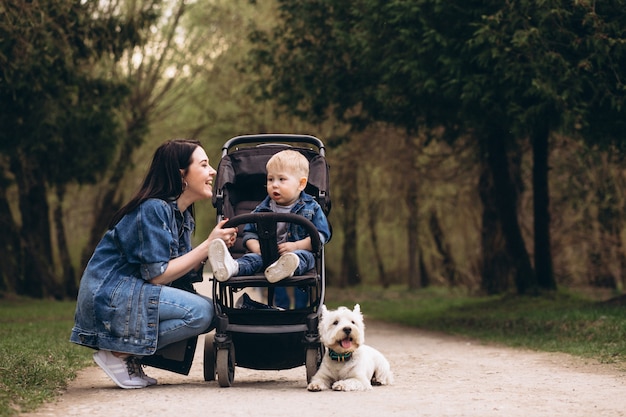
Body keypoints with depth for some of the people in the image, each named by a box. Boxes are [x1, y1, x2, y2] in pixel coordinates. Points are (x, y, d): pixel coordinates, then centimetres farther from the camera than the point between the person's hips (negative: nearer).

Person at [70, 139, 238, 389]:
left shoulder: (182, 216, 12)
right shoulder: (154, 209, -15)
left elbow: (182, 273, 4)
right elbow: (157, 275, -19)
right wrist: (207, 245, -16)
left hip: (131, 293, 10)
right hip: (108, 297, -10)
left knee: (208, 308, 3)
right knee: (201, 312, -20)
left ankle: (128, 353, 3)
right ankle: (119, 353, -11)